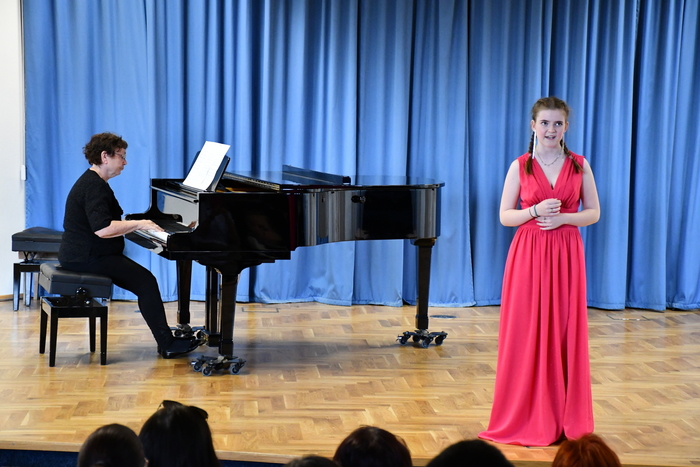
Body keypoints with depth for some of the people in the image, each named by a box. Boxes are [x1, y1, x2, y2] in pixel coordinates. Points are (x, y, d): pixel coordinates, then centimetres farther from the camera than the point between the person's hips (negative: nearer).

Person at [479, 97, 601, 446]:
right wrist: (535, 211, -15)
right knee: (526, 334, -1)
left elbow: (593, 213, 6)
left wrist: (562, 218, -11)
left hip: (566, 255, 1)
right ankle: (526, 417, 10)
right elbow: (505, 216, 1)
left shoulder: (579, 165, 5)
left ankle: (565, 417, 14)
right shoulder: (520, 166, 2)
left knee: (565, 333, 2)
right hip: (528, 255, -1)